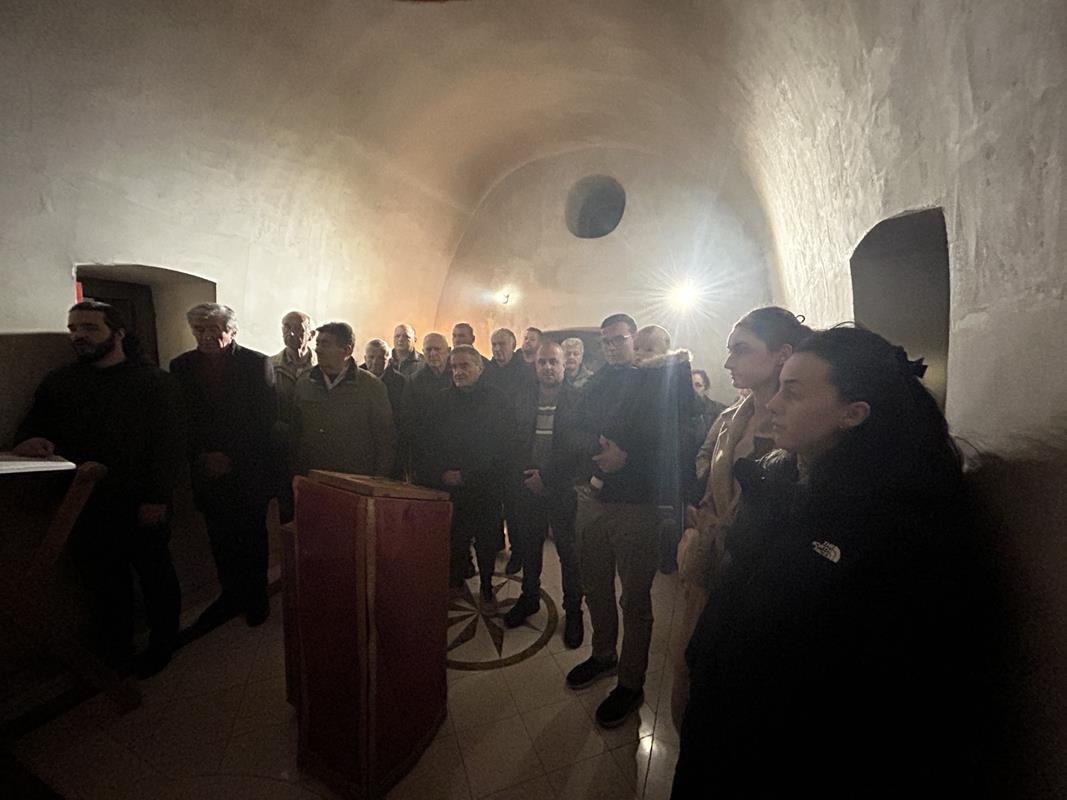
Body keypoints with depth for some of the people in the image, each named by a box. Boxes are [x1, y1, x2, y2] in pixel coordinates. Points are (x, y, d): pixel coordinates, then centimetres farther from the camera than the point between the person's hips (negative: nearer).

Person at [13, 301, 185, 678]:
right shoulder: (58, 382, 10)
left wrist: (157, 498, -16)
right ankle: (112, 649, 33)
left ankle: (162, 642, 28)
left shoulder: (154, 381, -4)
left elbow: (171, 442, -10)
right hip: (85, 505, 4)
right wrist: (27, 440, -10)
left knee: (155, 573, 9)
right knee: (101, 578, 14)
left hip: (142, 505, -4)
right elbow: (31, 426, 16)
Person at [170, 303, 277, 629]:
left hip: (249, 470, -3)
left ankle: (256, 597, 27)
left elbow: (266, 418, -9)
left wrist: (233, 458, -13)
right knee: (220, 538, 13)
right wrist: (199, 456, -7)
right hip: (206, 468, 3)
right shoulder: (181, 366, 5)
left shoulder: (257, 363, -7)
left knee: (251, 537, 10)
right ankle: (231, 595, 31)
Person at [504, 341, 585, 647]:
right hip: (527, 486, 3)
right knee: (528, 547, 17)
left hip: (562, 489, -3)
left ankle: (573, 610, 30)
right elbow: (514, 443, 5)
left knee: (569, 552, 9)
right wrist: (524, 477, -5)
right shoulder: (524, 398, 4)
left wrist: (547, 479, -14)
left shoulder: (577, 400, -8)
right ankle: (529, 597, 40)